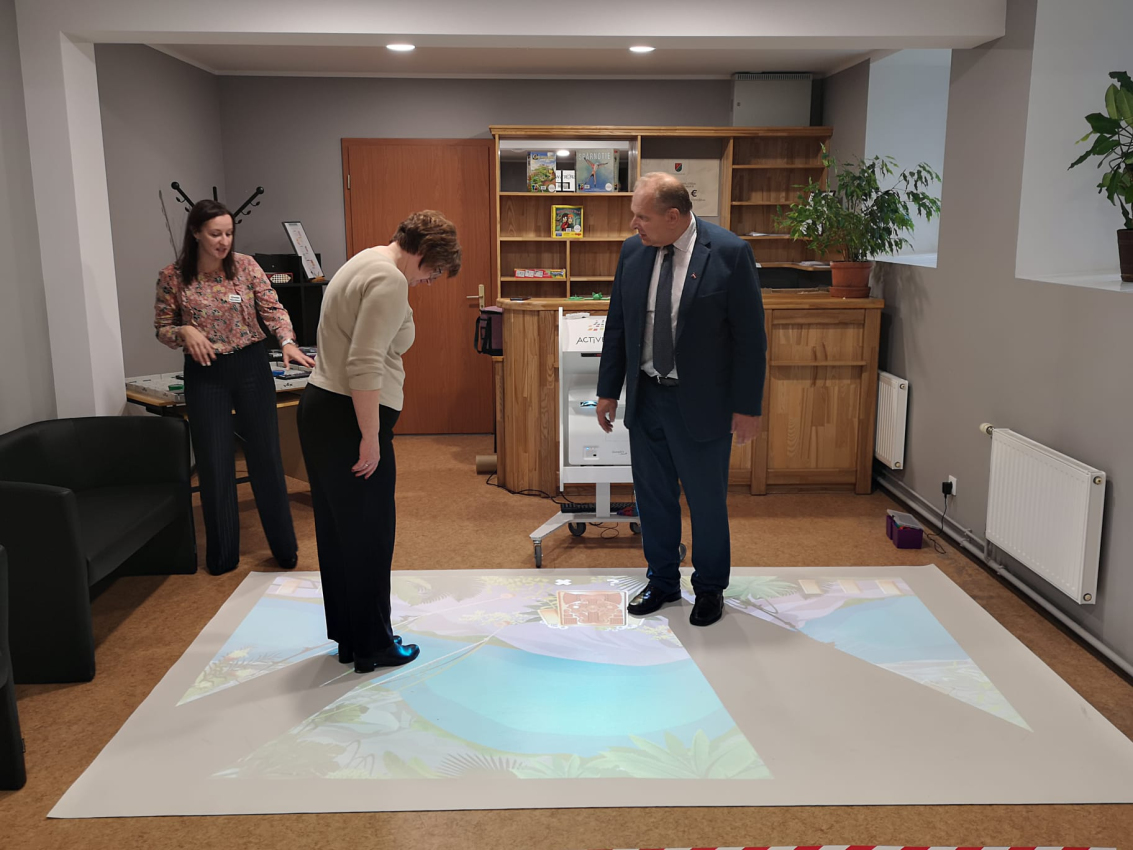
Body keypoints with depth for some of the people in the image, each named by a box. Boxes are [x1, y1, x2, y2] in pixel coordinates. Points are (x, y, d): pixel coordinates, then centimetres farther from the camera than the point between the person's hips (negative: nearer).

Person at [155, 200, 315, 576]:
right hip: (204, 373, 0)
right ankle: (222, 555, 19)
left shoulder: (245, 265, -3)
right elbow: (162, 329, 4)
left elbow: (272, 308, -7)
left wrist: (287, 341, -26)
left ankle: (285, 548, 19)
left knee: (265, 456, 5)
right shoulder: (172, 277, -4)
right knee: (214, 462, 3)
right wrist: (185, 331, -18)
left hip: (251, 365, 1)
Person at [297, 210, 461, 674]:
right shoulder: (390, 280, -16)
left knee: (337, 530, 17)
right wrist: (371, 439, -21)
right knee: (368, 535, 3)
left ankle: (347, 637, 30)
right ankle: (372, 646, 16)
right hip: (349, 419, -10)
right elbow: (365, 366, -24)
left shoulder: (368, 262, 17)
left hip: (320, 408, 10)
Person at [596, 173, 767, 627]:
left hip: (701, 402, -4)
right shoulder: (632, 251, 0)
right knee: (653, 495, 15)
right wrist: (608, 390, 9)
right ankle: (662, 581, 34)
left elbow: (750, 336, -10)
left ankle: (710, 587, 30)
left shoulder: (729, 253, -14)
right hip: (645, 397, 4)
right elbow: (617, 326, 8)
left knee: (707, 500, 9)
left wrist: (748, 406, -10)